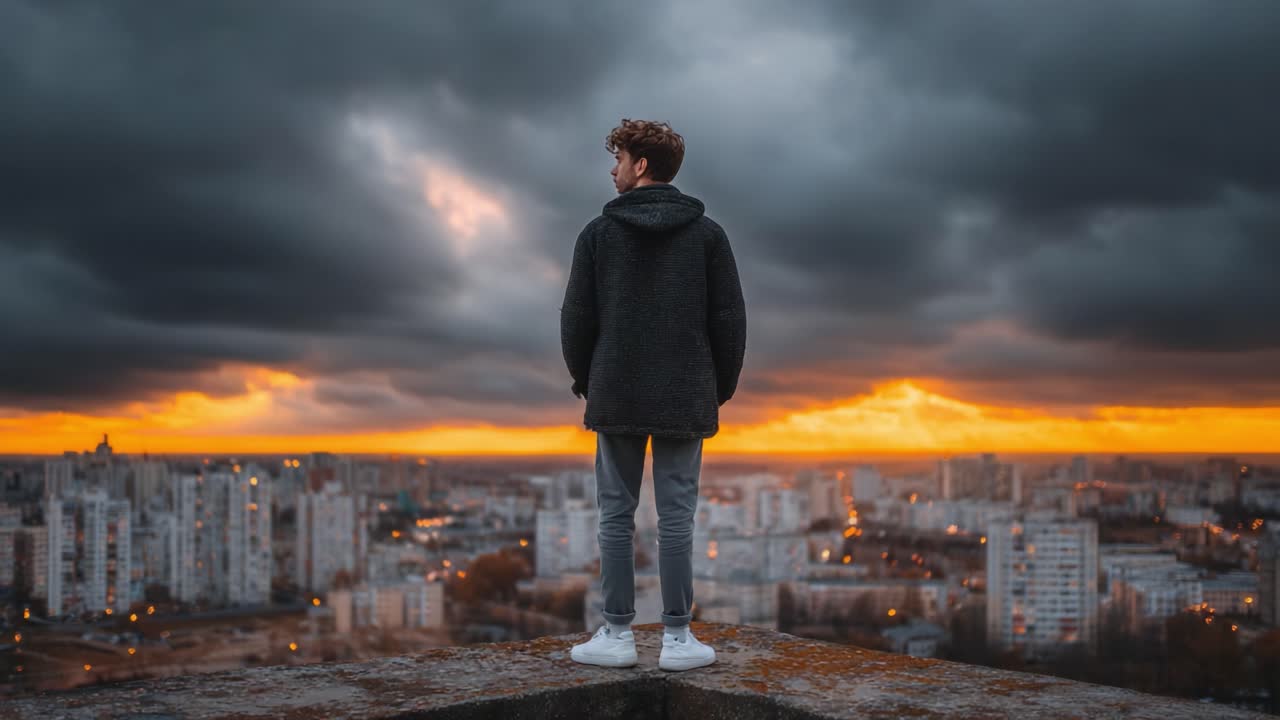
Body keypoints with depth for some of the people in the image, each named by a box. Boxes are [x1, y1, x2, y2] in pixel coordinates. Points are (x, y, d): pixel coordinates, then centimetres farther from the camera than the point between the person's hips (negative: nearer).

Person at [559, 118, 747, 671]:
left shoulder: (599, 233, -1)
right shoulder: (706, 233, 2)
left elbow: (577, 318, 0)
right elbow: (730, 319, 0)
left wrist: (584, 381, 14)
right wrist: (722, 387, 11)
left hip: (616, 396, 0)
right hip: (685, 398, 1)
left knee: (615, 515, 6)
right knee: (676, 517, 2)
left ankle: (617, 635, 9)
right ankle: (678, 638, 5)